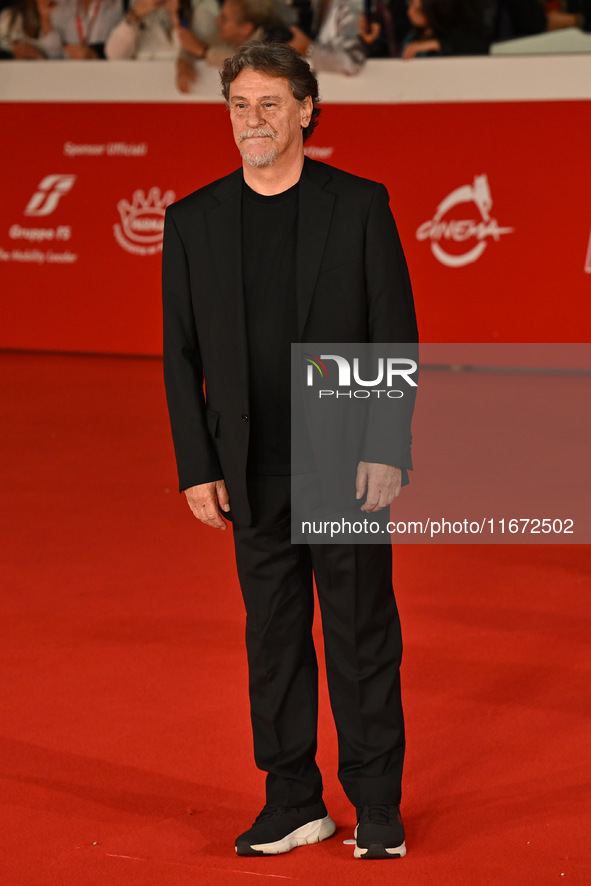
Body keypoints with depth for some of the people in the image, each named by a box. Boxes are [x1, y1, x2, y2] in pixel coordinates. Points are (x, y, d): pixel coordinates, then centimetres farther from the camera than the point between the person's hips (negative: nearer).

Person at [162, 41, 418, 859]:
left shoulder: (360, 205, -2)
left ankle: (378, 806, 13)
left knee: (363, 634, 3)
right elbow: (181, 355, 6)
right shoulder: (193, 222, 4)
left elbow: (397, 333, -2)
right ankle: (294, 802, 19)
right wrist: (198, 469, 0)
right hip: (255, 475, 2)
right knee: (274, 638, 9)